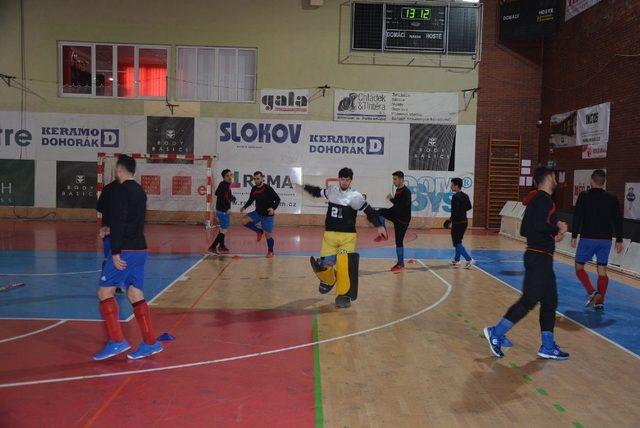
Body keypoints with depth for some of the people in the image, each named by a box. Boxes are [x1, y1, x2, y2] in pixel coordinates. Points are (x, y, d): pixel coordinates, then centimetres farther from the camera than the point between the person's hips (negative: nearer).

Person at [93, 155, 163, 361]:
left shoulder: (120, 190, -10)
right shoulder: (140, 191, 15)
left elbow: (118, 222, -18)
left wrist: (116, 252, -18)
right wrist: (110, 232, 36)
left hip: (125, 251, -8)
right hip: (140, 249, 8)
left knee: (105, 292, 1)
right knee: (136, 295, 10)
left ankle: (117, 341, -3)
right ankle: (150, 343, 10)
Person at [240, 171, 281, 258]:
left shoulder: (268, 188, -17)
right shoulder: (254, 189, 0)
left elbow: (277, 199, -14)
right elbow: (251, 200, 16)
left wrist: (273, 208, -30)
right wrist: (244, 207, 0)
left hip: (267, 215, -5)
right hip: (257, 213, 5)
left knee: (268, 234, 0)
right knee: (245, 220, -15)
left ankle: (270, 251, 23)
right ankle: (259, 231, 6)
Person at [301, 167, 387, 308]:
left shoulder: (355, 196, -6)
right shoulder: (331, 191, 7)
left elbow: (369, 211, -3)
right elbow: (318, 192, 28)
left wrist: (379, 226, -13)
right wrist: (304, 187, 35)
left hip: (348, 236, -3)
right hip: (330, 235, 4)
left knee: (344, 267, -14)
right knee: (324, 265, -1)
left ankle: (343, 296, 1)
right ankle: (328, 281, 34)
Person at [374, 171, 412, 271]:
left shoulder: (406, 192, -20)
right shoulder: (398, 190, 7)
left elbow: (403, 206, -30)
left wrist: (392, 199, -27)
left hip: (403, 219, -8)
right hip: (396, 215, 8)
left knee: (399, 241, -4)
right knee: (380, 212, -8)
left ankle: (401, 264, 8)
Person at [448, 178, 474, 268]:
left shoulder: (455, 197, -16)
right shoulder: (465, 196, 10)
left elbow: (455, 211, -22)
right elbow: (469, 207, 16)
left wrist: (451, 220, -13)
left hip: (457, 222, -9)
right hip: (464, 221, 9)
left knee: (457, 243, -3)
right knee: (458, 241, 18)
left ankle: (469, 259, -9)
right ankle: (456, 260, 26)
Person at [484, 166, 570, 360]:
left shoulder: (536, 199, 16)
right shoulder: (544, 199, -13)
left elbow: (524, 230, 17)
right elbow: (540, 225, -28)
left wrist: (552, 233, 12)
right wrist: (558, 228, -10)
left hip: (540, 258, 10)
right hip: (539, 258, -10)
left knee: (549, 301, 13)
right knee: (529, 300, -6)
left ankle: (548, 347, 18)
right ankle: (496, 333, 1)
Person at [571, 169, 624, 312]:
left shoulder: (584, 196, -5)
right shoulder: (612, 198, 4)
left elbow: (577, 217, -7)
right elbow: (618, 220, 5)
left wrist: (574, 236, -2)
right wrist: (619, 240, 12)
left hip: (588, 238, -3)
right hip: (606, 239, 3)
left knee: (579, 266, 10)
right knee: (602, 270, 9)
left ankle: (591, 292, -10)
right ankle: (600, 302, 7)